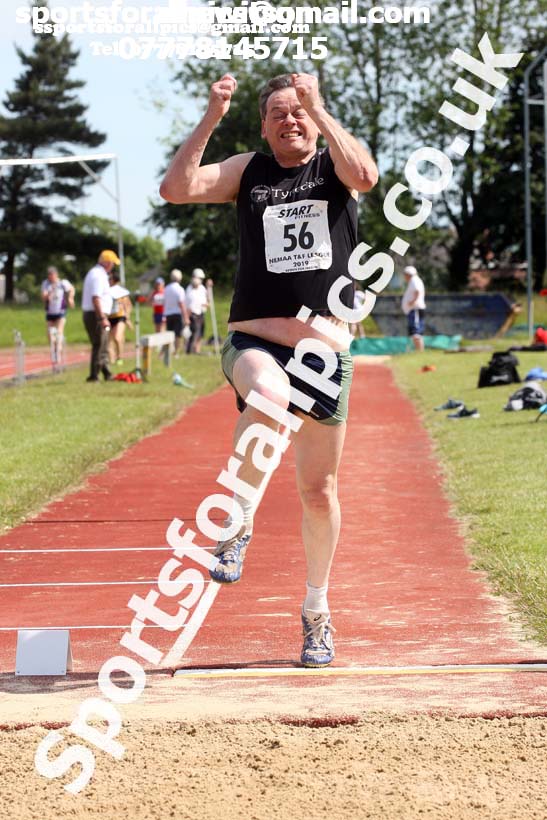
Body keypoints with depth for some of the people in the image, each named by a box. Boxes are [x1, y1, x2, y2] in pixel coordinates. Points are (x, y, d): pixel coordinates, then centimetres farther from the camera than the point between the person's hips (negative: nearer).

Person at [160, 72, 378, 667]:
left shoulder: (333, 166, 7)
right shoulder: (248, 171, 9)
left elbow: (365, 175, -17)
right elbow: (176, 188, -5)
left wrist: (318, 108, -16)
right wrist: (211, 119, -11)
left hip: (325, 350, 1)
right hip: (253, 342, -1)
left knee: (319, 493, 8)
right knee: (268, 396, -38)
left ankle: (316, 612, 27)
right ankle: (239, 522, -16)